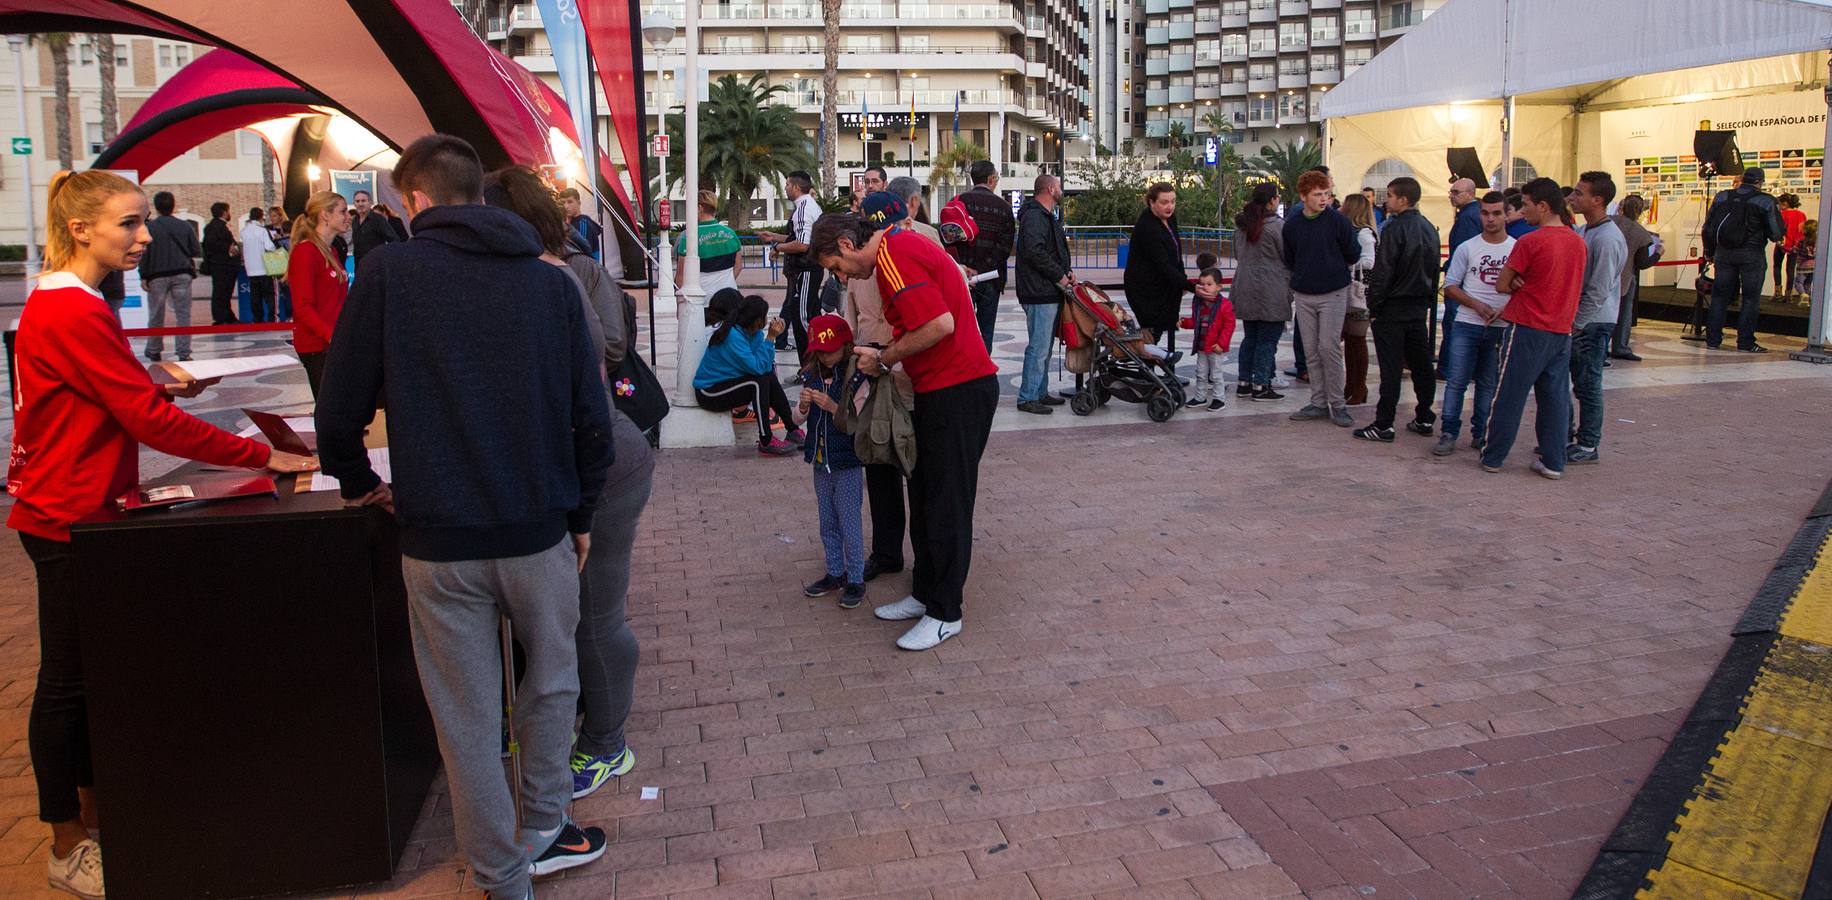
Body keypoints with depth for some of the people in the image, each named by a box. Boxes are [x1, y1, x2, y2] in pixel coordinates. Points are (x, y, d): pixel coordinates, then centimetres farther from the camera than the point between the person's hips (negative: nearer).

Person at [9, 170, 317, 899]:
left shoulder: (64, 303, 12)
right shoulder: (72, 312, -22)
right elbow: (147, 419, -25)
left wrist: (160, 389, 3)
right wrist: (261, 456, -23)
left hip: (75, 511, 10)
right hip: (66, 518, -10)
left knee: (86, 670, 18)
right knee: (68, 680, 2)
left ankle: (91, 811, 32)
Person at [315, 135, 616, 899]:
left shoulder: (387, 273, -3)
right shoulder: (549, 282, 3)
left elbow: (340, 412, -3)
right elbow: (590, 416, 2)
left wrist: (360, 483, 16)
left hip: (439, 538, -2)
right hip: (540, 527, 2)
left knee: (468, 719, 10)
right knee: (551, 682, 23)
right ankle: (542, 830, 33)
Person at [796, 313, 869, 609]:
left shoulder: (856, 378, -15)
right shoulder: (812, 377, 3)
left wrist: (833, 407, -29)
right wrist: (803, 405, -10)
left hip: (847, 464, -6)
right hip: (820, 462, 6)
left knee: (849, 524, 1)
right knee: (827, 523, 16)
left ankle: (856, 579, 14)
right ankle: (835, 573, 30)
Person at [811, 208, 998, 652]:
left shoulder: (894, 257, -17)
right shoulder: (902, 244, 15)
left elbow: (940, 324, -26)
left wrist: (884, 359, -13)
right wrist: (884, 355, 11)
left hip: (957, 391, -11)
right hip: (942, 388, 11)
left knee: (946, 504, -1)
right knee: (924, 496, 18)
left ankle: (944, 613, 10)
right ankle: (925, 594, 30)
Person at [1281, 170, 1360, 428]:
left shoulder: (1338, 220, -7)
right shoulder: (1291, 225, 3)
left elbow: (1353, 255, 4)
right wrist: (1305, 274, 13)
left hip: (1333, 294, -4)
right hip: (1303, 295, 4)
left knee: (1328, 347, -10)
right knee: (1311, 351, 6)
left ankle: (1337, 404, 0)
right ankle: (1318, 403, 14)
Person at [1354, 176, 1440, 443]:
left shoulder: (1395, 229, -16)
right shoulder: (1429, 229, 9)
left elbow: (1382, 273, -18)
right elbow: (1435, 270, 15)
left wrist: (1373, 305, -10)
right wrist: (1428, 300, 20)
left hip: (1393, 309, -7)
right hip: (1419, 308, 8)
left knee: (1390, 368, -6)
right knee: (1421, 365, 13)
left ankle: (1383, 425, -3)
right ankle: (1424, 419, 21)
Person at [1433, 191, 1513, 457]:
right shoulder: (1467, 248, 2)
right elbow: (1450, 286, 2)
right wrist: (1477, 305, -11)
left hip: (1501, 327, 1)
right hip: (1467, 325, -1)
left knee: (1489, 384, 10)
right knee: (1456, 381, -4)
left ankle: (1481, 434, 18)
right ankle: (1449, 434, 1)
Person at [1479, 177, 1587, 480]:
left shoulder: (1529, 242, -15)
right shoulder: (1578, 241, 5)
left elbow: (1501, 285, -9)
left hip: (1529, 330, -6)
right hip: (1562, 330, 6)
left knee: (1509, 397, 3)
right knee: (1555, 397, 10)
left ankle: (1492, 458, 12)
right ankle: (1554, 462, 13)